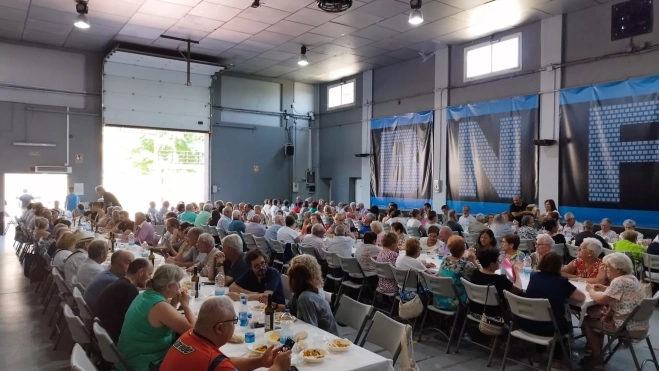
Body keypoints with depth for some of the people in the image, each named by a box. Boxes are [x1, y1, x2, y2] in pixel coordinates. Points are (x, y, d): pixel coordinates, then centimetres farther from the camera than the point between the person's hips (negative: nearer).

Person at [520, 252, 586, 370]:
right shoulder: (561, 281, -7)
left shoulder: (534, 276, 5)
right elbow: (582, 297, 0)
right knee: (567, 324, 30)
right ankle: (556, 361, 29)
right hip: (550, 328, -4)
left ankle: (538, 355, 42)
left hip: (526, 323, 4)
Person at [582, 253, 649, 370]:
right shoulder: (631, 278, 9)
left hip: (630, 328, -10)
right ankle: (597, 352, 28)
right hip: (641, 326, 10)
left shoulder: (619, 281, -21)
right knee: (598, 316, 23)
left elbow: (601, 300, -21)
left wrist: (590, 290, -3)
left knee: (586, 321, 3)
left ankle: (597, 359, 11)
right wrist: (606, 289, 9)